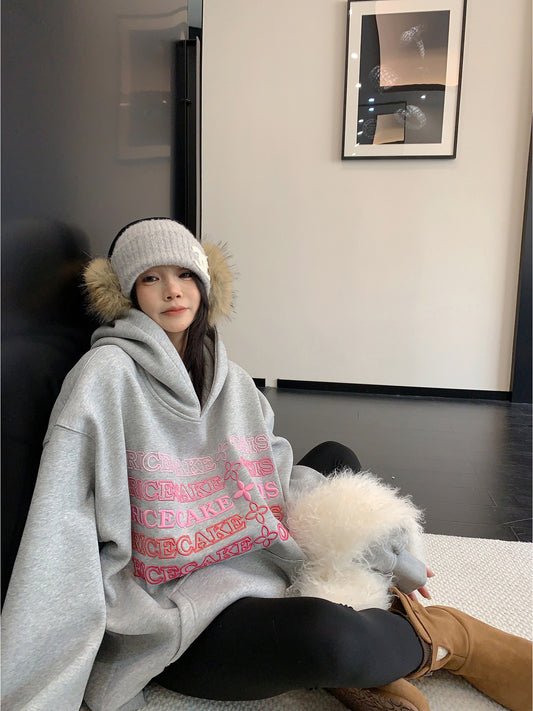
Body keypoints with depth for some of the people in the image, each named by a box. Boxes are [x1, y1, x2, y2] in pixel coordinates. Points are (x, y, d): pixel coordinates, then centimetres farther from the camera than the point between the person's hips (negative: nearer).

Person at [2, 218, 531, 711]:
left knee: (335, 458, 9)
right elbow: (64, 526, -17)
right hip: (179, 614, -7)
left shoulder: (230, 380, 8)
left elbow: (281, 478, 7)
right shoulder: (106, 374, -12)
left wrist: (375, 548, -1)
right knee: (325, 635, -35)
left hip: (259, 566, 8)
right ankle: (442, 638, 2)